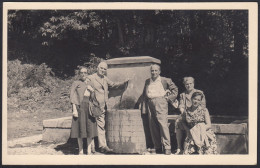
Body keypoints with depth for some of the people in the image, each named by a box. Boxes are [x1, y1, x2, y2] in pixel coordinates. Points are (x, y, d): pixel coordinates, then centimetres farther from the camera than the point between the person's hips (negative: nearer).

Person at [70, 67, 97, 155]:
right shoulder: (76, 83, 5)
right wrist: (74, 109, -12)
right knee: (80, 128, -3)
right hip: (80, 106, -4)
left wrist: (92, 90, -1)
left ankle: (89, 150, 7)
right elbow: (73, 97, -2)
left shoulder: (90, 83, 17)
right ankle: (80, 150, 6)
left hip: (90, 106, 4)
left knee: (90, 128, 0)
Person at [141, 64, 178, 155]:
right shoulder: (147, 81, 18)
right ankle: (157, 147, 8)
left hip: (160, 102, -4)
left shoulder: (165, 80, 7)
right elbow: (144, 95, 17)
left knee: (163, 124, -12)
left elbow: (175, 89, 14)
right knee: (152, 126, 1)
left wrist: (169, 98, 3)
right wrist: (144, 108, 9)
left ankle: (167, 147, -10)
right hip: (150, 103, 4)